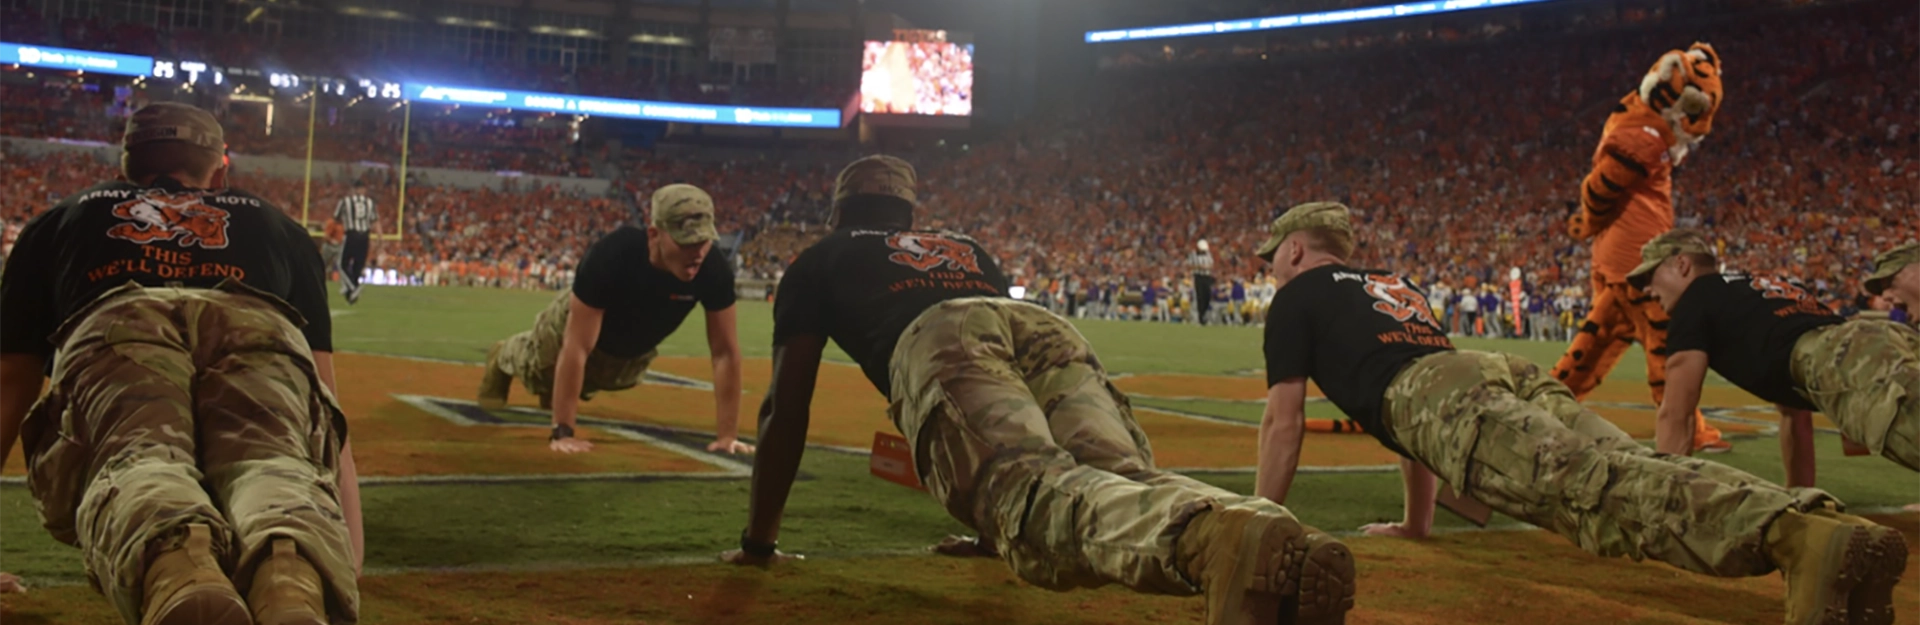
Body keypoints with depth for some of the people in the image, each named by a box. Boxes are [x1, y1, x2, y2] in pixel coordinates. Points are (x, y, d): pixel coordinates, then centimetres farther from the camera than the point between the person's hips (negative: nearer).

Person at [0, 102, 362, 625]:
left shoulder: (61, 219, 42)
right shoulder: (277, 224, 41)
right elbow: (325, 399, 32)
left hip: (112, 332, 0)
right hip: (262, 334, 0)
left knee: (137, 468, -27)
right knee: (277, 470, -24)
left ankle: (174, 566, -64)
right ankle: (298, 578, -61)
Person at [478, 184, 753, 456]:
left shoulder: (715, 271, -40)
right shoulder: (611, 256, -47)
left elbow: (725, 352, -33)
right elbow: (577, 348, -45)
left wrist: (726, 435, -35)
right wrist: (563, 432, -47)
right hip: (576, 322, -3)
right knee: (537, 369, 26)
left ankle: (556, 388, 65)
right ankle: (504, 358, 60)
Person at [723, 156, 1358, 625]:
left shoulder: (822, 259, 36)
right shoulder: (967, 247, 47)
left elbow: (785, 407, 30)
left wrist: (759, 541, 39)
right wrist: (998, 531, 61)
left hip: (939, 341, -4)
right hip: (1049, 328, 5)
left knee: (1043, 490, -30)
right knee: (1127, 481, -18)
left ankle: (1213, 537, -64)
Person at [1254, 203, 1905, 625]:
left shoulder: (1297, 297, 23)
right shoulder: (1398, 285, 45)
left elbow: (1283, 423, 17)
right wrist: (1414, 525, 55)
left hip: (1448, 396, -7)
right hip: (1513, 373, 7)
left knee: (1589, 489, -29)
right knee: (1633, 468, -14)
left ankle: (1802, 537, -55)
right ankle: (1823, 523, -41)